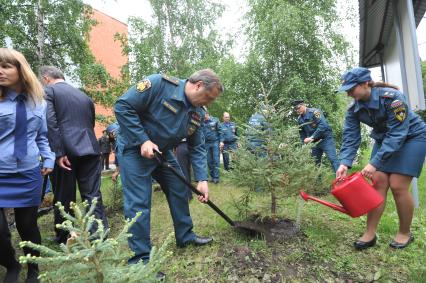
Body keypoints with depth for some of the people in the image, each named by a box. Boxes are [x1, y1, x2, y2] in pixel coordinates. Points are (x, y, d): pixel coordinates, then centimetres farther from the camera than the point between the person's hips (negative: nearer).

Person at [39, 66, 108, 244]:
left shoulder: (48, 91, 3)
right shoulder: (84, 96, 21)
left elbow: (50, 123, -11)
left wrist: (58, 153, -14)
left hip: (66, 152, -4)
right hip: (89, 150, 4)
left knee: (63, 199, 9)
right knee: (93, 197, 5)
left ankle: (64, 241, 24)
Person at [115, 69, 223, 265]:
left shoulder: (197, 113, -3)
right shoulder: (159, 84, -24)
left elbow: (197, 148, 0)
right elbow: (123, 106, -24)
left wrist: (202, 179, -8)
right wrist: (143, 140, -26)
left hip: (162, 152, 7)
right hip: (134, 149, -7)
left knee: (179, 191, 10)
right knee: (139, 203, -9)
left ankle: (185, 236, 30)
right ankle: (141, 259, 6)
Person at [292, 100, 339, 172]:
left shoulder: (314, 112, -14)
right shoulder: (299, 119, 7)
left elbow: (323, 125, -25)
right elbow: (302, 134, 16)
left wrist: (312, 137, -27)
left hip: (325, 139, -7)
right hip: (314, 142, 7)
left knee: (333, 159, -14)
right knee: (315, 162, 10)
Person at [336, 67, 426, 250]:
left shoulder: (391, 97, -29)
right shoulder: (354, 108, -11)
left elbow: (397, 134, -32)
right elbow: (350, 138, -15)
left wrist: (374, 163, -38)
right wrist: (344, 163, -30)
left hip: (411, 137, -5)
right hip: (384, 139, 5)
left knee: (397, 186, -11)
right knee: (378, 182, -5)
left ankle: (405, 233, 12)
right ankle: (370, 234, 0)